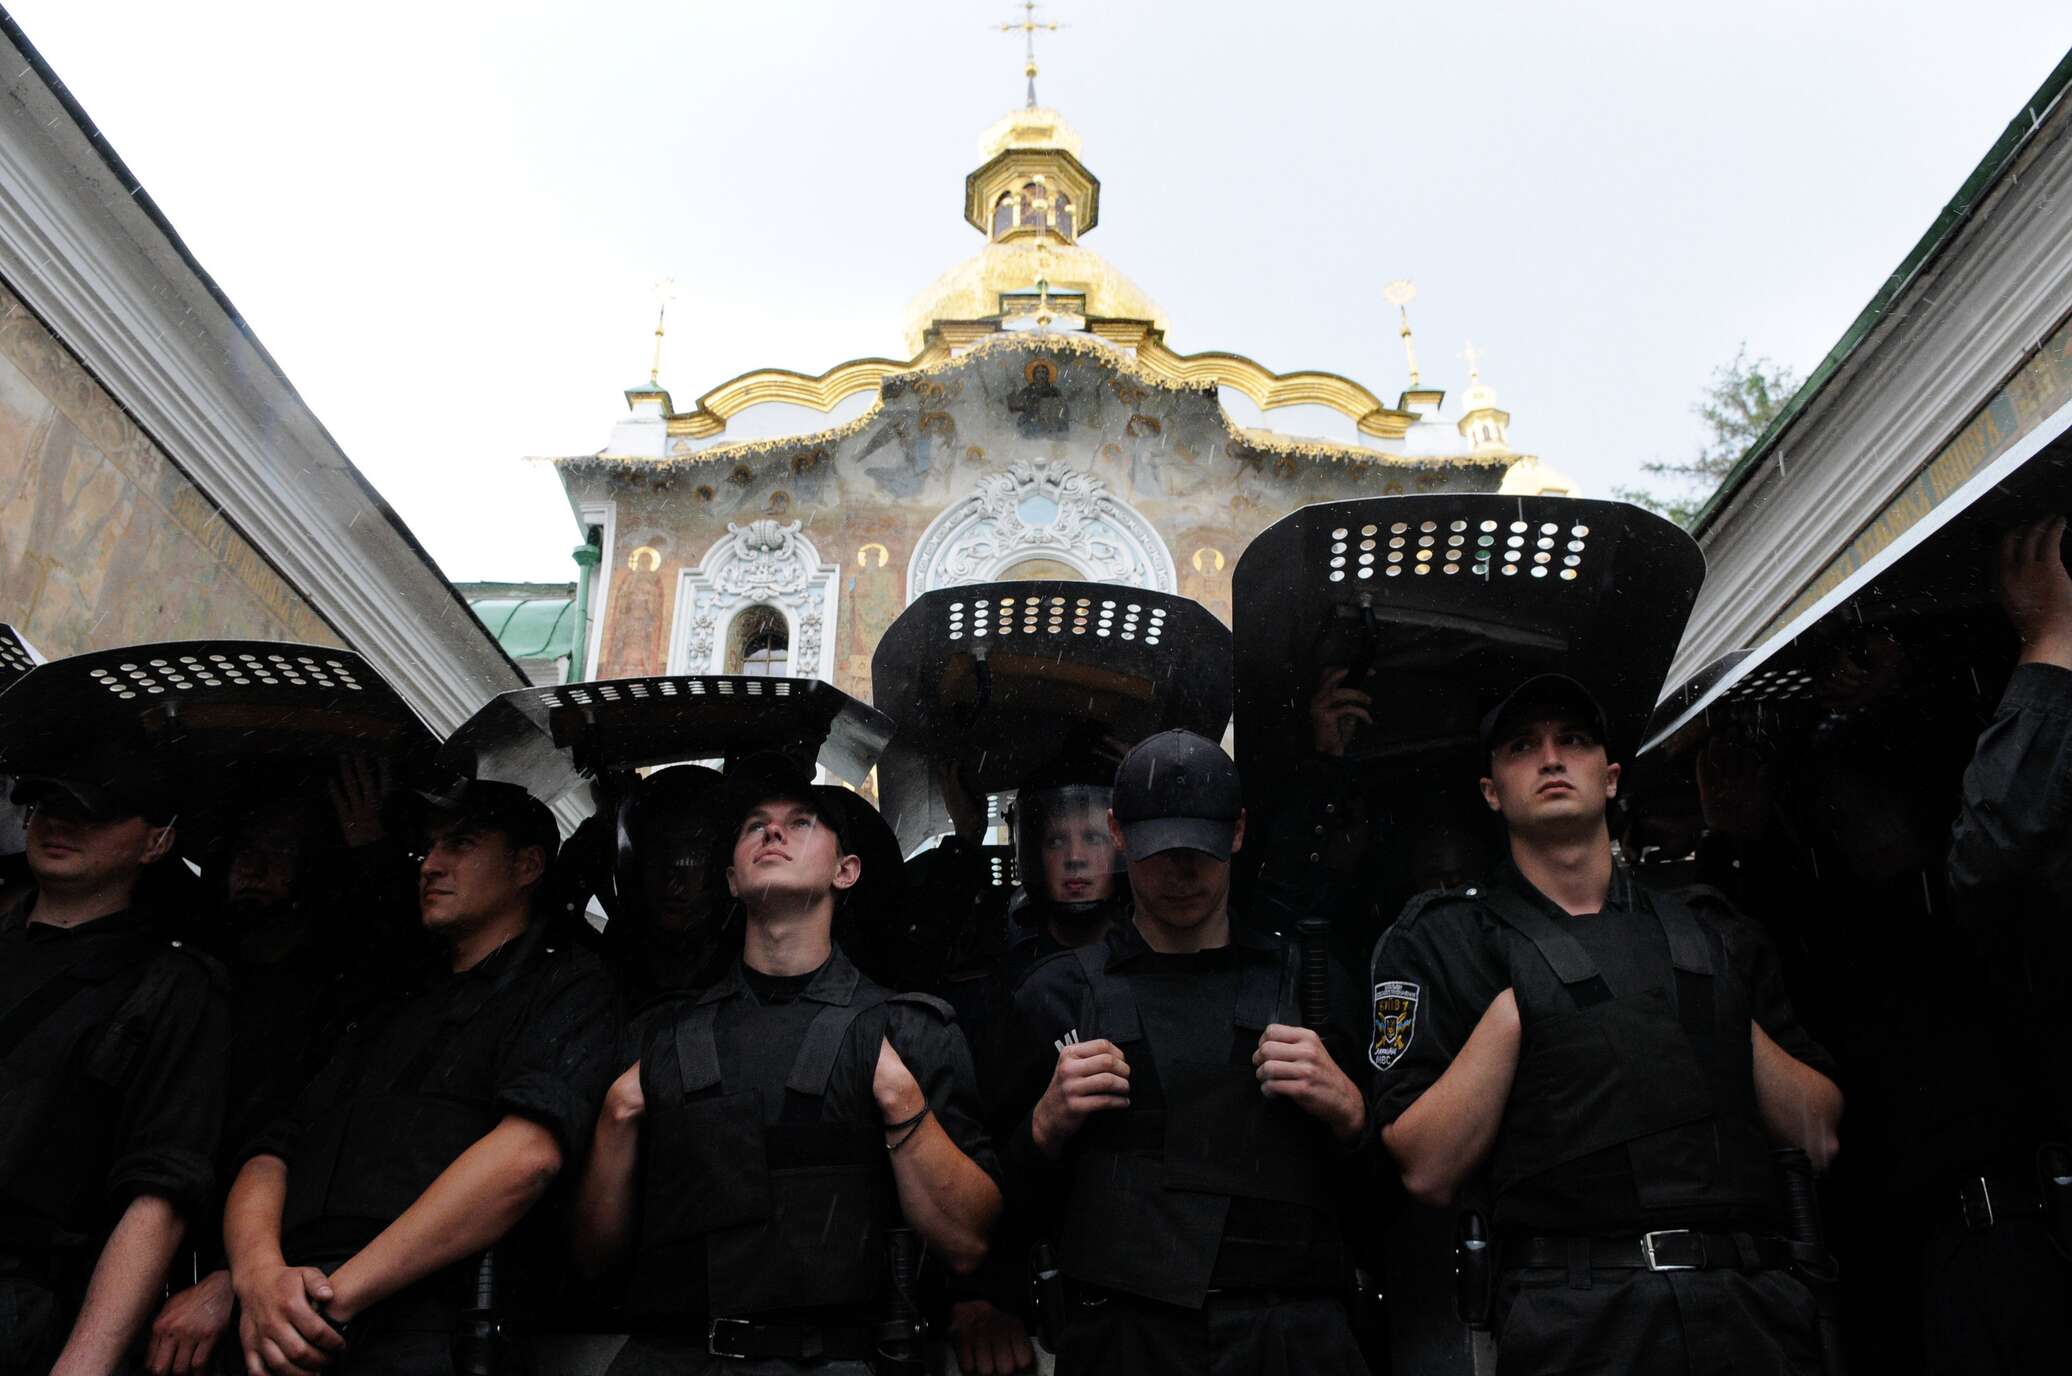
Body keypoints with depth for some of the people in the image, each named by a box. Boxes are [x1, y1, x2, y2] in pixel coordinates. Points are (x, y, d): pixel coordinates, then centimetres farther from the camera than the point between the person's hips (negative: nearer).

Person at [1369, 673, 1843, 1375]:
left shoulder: (1713, 930, 12)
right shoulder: (1435, 940, 0)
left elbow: (1820, 1135, 10)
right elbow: (1428, 1171, -10)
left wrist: (1735, 1022, -1)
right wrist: (1513, 1001, -12)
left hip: (1754, 1311, 4)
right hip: (1577, 1319, -3)